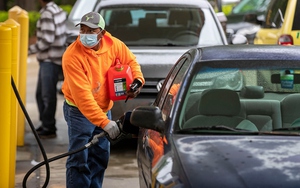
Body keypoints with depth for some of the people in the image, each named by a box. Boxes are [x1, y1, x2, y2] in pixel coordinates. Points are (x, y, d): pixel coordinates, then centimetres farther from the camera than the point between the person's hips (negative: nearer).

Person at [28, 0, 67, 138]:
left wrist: (29, 49, -14)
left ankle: (49, 129, 0)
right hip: (47, 60, 10)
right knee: (40, 94, 15)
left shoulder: (47, 14, -17)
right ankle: (45, 124, 23)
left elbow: (46, 40, -21)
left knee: (48, 95, -5)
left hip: (50, 60, -10)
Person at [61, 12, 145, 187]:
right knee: (80, 159, -10)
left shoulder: (113, 44, -11)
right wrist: (104, 122, -36)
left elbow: (131, 60, 10)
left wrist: (137, 79, -10)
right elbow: (82, 95, -31)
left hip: (104, 108, 6)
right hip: (79, 111, -6)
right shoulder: (72, 56, -27)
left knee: (101, 157, 13)